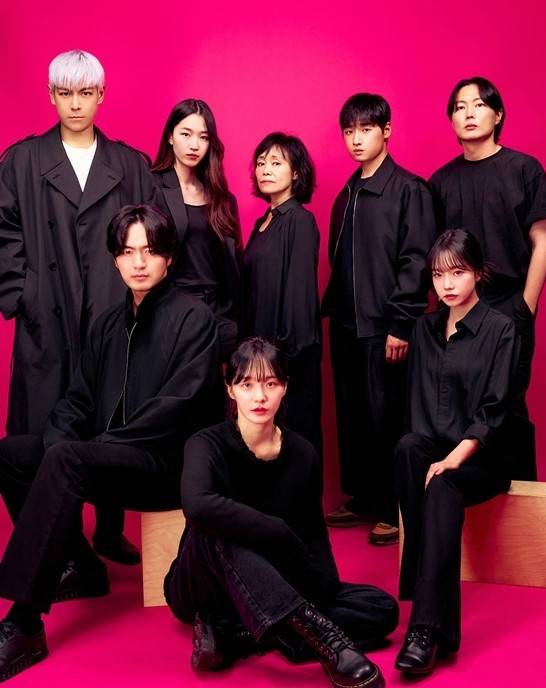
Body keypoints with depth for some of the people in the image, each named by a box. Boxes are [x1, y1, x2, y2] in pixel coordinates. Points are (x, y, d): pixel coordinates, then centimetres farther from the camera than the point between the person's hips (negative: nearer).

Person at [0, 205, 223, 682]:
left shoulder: (194, 318, -4)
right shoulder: (109, 324, 17)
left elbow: (179, 404, -15)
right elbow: (78, 400, 14)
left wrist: (103, 444, -17)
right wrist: (60, 440, -8)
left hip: (171, 463, -7)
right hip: (112, 461, 7)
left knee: (67, 460, -32)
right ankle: (80, 567, 5)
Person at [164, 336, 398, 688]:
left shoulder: (303, 454, -5)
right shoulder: (208, 445, -17)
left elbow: (314, 534, 3)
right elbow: (197, 504, -40)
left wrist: (323, 589, -16)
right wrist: (281, 534, -34)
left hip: (276, 591, 5)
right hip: (202, 590, -5)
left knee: (382, 608, -11)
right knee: (213, 529, -35)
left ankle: (231, 635, -24)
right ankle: (319, 634, -43)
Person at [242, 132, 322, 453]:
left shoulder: (300, 220, -8)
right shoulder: (263, 223, 15)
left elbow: (300, 286, -13)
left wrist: (290, 347, -15)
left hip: (289, 350, -7)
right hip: (260, 344, 7)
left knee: (295, 431, -1)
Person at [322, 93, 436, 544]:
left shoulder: (409, 189, -6)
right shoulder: (347, 195, 14)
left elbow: (416, 262, -12)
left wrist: (401, 325, -15)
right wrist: (333, 309, 8)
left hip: (384, 328, -6)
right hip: (346, 325, 6)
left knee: (386, 419, 0)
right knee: (351, 417, 11)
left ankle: (394, 510, 12)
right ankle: (361, 498, 24)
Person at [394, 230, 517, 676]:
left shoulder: (499, 329, -2)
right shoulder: (425, 329, 14)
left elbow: (494, 409, -10)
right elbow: (418, 402, 10)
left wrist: (455, 458, -21)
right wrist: (428, 452, -7)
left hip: (481, 458, -4)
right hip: (434, 450, 4)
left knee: (444, 488, -36)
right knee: (407, 449, -31)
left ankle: (426, 627, -39)